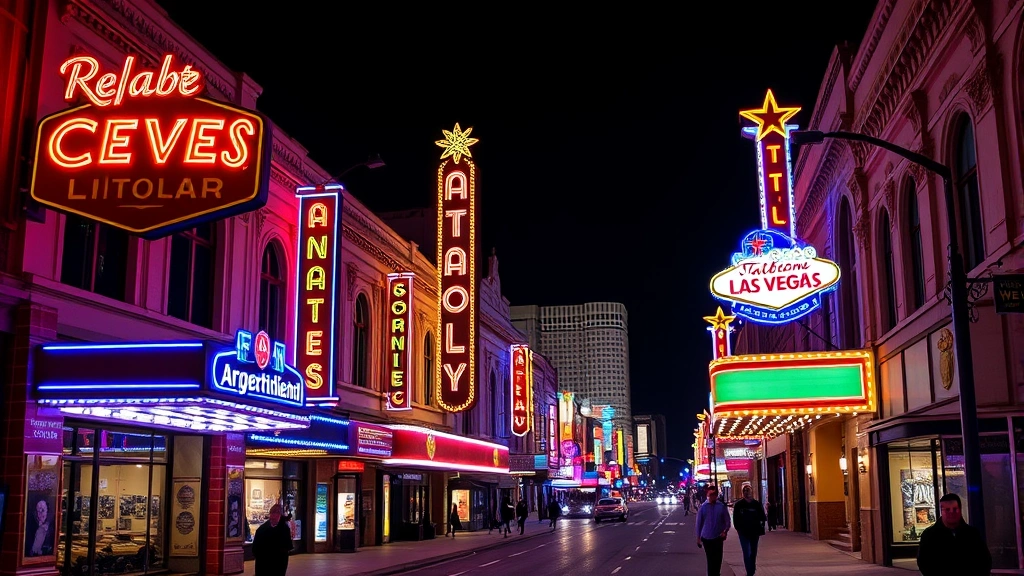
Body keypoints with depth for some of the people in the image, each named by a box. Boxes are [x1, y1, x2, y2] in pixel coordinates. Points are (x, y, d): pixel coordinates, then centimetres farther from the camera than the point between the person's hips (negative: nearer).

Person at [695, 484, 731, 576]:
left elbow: (727, 521, 0)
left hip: (718, 537, 0)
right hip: (706, 537, 0)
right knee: (710, 560, 6)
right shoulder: (703, 507, -1)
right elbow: (699, 523, 5)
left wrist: (725, 531, -19)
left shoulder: (722, 506, -2)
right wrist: (698, 538, 5)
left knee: (717, 560, 1)